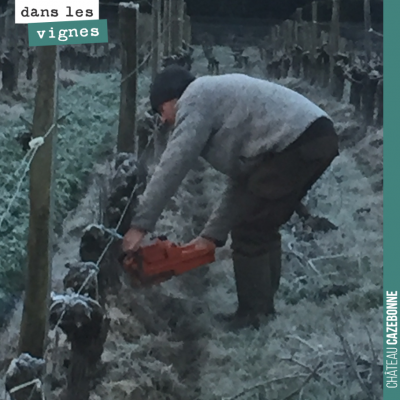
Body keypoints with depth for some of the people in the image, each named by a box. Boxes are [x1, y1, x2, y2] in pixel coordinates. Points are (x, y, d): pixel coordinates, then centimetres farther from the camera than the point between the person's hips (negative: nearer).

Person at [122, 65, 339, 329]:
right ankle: (264, 311, 24)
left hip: (297, 143, -10)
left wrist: (140, 225, -3)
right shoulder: (221, 104, 30)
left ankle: (253, 319, 6)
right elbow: (241, 182, 28)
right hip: (319, 137, 10)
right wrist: (212, 236, 27)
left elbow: (172, 167, -6)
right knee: (262, 228, 20)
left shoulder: (195, 98, 4)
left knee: (248, 233, 1)